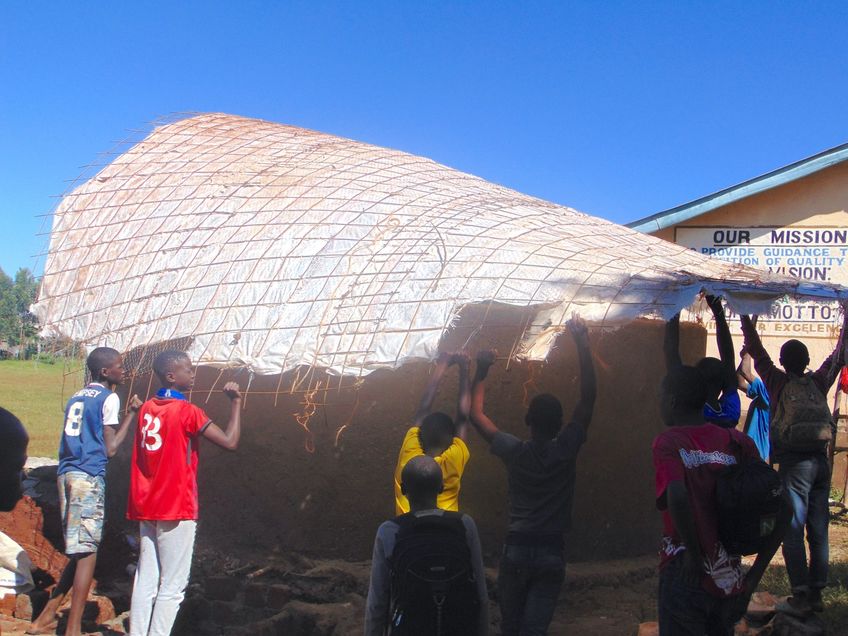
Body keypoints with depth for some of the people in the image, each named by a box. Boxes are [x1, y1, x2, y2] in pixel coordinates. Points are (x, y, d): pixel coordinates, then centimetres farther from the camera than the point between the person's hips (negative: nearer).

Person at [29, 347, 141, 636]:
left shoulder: (76, 397, 20)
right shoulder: (109, 398, -3)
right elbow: (110, 448, -5)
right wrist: (131, 414, 3)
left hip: (66, 474, 8)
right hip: (89, 477, -8)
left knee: (80, 551, 16)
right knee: (87, 552, -5)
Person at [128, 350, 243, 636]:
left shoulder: (147, 408, 8)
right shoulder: (187, 411, -13)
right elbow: (230, 441, -16)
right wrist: (236, 402, -8)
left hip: (146, 507, 7)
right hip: (176, 508, -7)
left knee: (146, 580, 11)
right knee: (172, 586, 0)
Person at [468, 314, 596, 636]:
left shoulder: (514, 451, -6)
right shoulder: (566, 450, -9)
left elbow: (476, 414, 7)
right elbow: (588, 398, -5)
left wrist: (481, 372, 14)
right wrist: (582, 343, -2)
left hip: (515, 550, 1)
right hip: (551, 552, -1)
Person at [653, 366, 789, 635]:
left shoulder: (667, 442, -10)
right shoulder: (737, 441, 3)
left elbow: (677, 495, -30)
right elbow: (781, 507, -1)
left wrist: (693, 554, -16)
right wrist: (756, 573, 2)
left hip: (685, 579, -5)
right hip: (731, 581, 5)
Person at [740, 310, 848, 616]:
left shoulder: (777, 382, -5)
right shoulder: (819, 382, 5)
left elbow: (756, 350, 1)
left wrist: (745, 317, 9)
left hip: (794, 464, -5)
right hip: (821, 461, 5)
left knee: (793, 531, -4)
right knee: (818, 531, 8)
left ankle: (801, 597, -6)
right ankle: (816, 594, 14)